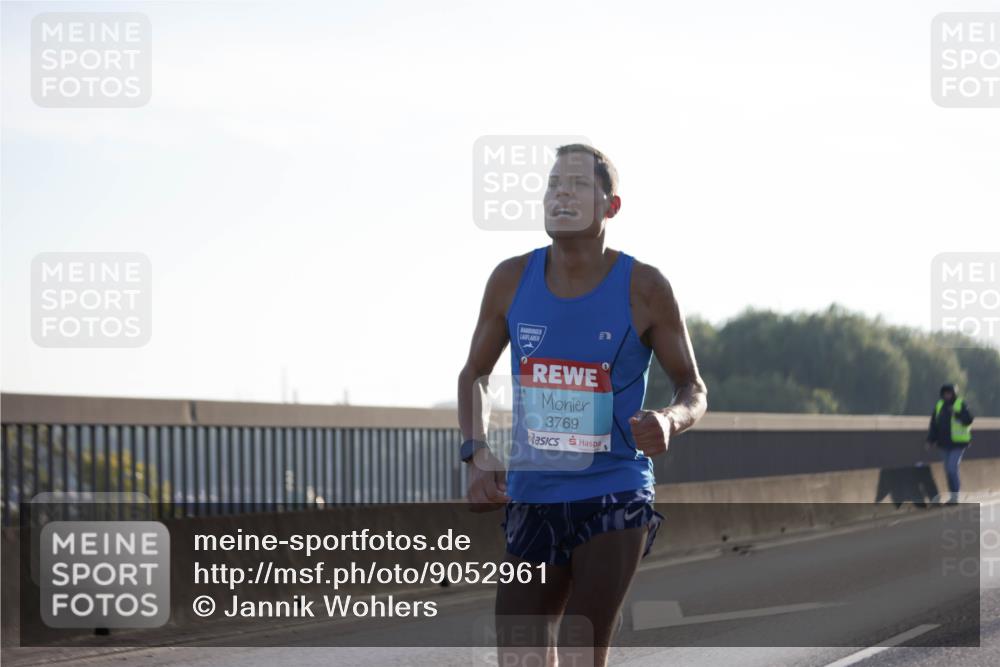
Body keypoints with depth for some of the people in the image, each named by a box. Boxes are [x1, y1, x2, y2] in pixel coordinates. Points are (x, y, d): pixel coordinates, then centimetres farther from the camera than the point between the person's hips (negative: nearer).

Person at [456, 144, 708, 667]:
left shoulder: (643, 288, -6)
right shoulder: (512, 280, 2)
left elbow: (694, 389, 2)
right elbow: (474, 374, 15)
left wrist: (670, 421, -23)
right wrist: (477, 455, -3)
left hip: (614, 500, -4)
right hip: (531, 500, 4)